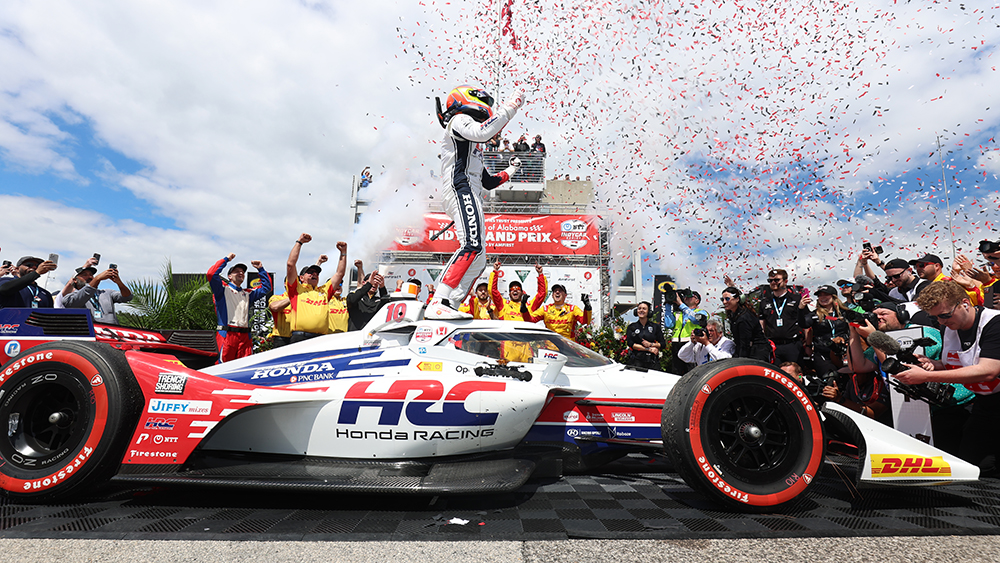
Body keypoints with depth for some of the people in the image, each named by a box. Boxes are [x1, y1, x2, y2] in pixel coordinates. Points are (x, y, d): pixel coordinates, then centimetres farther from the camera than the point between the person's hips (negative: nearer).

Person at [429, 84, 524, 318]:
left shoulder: (472, 149, 36)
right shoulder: (460, 120, 9)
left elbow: (489, 182, 36)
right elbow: (482, 132, -15)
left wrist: (510, 170, 38)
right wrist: (508, 108, -9)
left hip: (471, 196, 10)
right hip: (461, 189, -10)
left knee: (478, 260, 2)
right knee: (472, 246, -28)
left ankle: (449, 306, -4)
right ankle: (438, 304, -35)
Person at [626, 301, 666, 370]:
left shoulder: (655, 326, 11)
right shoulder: (631, 327, 10)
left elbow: (663, 344, 10)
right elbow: (630, 344, -2)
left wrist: (651, 344, -8)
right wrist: (649, 349, -7)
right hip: (636, 360, -1)